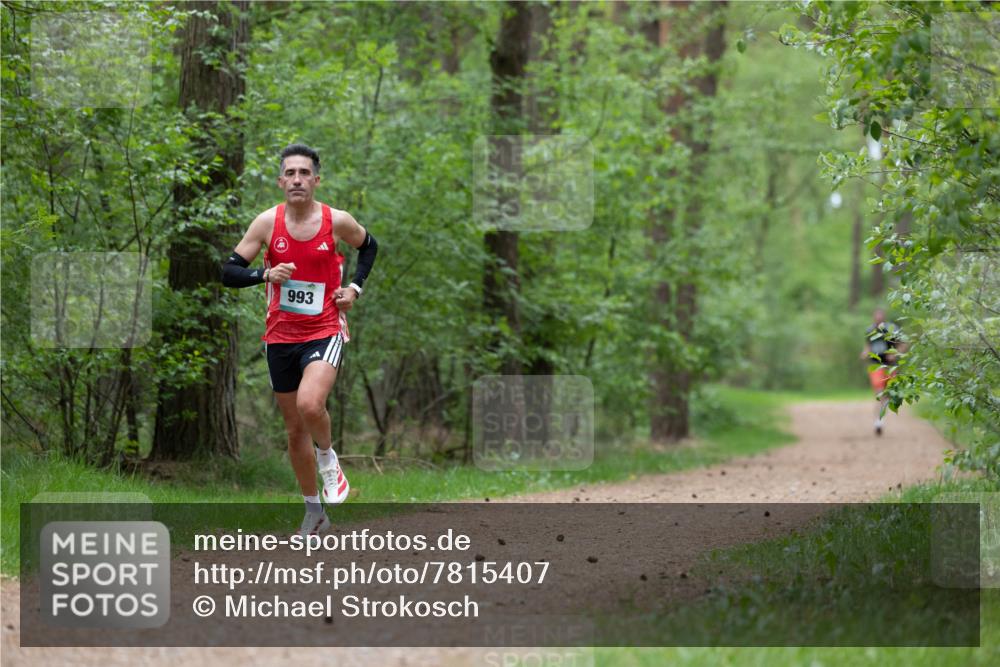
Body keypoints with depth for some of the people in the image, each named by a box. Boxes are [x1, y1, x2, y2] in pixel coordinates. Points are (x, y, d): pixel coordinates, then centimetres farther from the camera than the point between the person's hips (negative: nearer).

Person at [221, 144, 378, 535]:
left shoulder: (337, 221, -6)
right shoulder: (267, 223, -5)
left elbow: (369, 246, 16)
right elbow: (229, 272, -3)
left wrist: (356, 287, 2)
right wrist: (265, 274, -21)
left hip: (324, 331, -3)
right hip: (281, 337, 3)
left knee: (309, 403, -30)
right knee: (294, 430, 10)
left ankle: (328, 460, 3)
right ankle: (314, 514, 26)